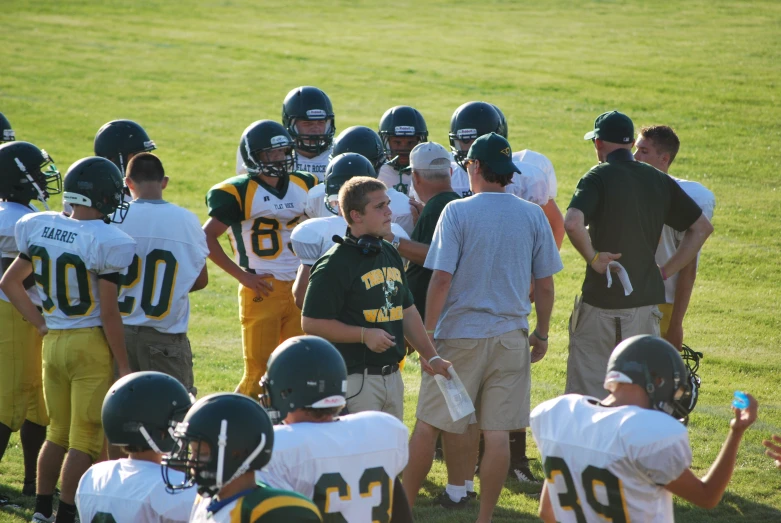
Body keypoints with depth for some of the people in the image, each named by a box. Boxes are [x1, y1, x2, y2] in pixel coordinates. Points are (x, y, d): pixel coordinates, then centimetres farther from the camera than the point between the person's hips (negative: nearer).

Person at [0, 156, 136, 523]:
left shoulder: (40, 228, 1)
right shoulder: (105, 241, -17)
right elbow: (109, 313, -16)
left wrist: (41, 324, 14)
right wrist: (123, 366, -8)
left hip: (53, 342, 6)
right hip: (90, 343, -6)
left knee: (58, 433, 20)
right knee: (85, 440, 2)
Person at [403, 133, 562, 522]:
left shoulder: (457, 212, -8)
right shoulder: (532, 216, 2)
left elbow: (441, 278, -11)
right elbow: (544, 284, 6)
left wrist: (427, 333, -4)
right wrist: (542, 334, 17)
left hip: (460, 335, -3)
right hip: (511, 336, 3)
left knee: (427, 427, 6)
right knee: (497, 432, 3)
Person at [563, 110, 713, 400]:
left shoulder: (599, 177, -8)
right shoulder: (660, 181, 8)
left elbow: (572, 222, -27)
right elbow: (702, 227, 13)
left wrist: (593, 258, -13)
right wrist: (666, 271, 12)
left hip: (600, 303, -5)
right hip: (646, 299, 5)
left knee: (588, 391, 1)